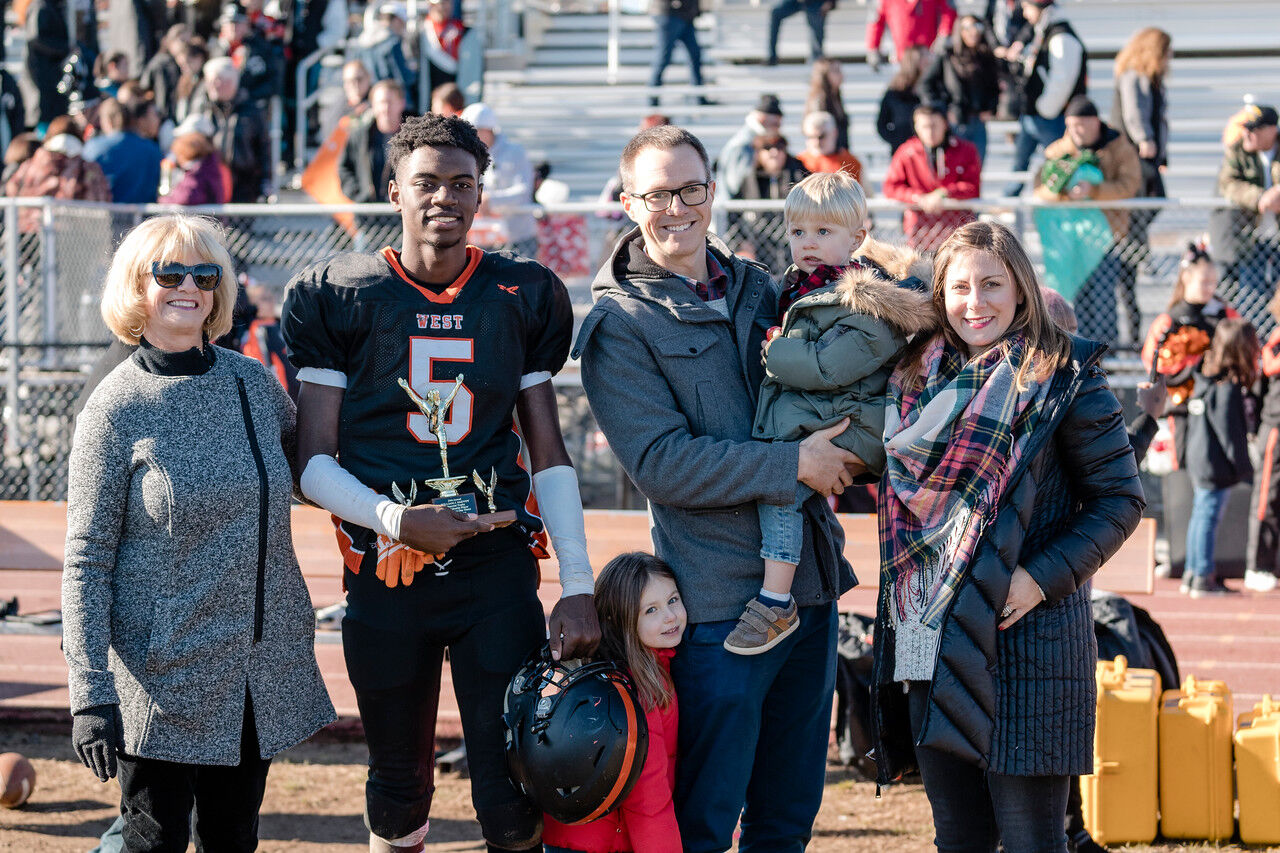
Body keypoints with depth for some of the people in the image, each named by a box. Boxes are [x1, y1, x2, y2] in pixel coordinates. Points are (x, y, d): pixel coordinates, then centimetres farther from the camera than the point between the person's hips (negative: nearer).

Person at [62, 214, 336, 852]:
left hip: (261, 673, 5)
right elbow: (87, 562, -9)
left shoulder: (253, 382, 5)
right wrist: (90, 695, -15)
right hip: (163, 677, -5)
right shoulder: (117, 407, -7)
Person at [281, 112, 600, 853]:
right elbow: (314, 460, 0)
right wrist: (394, 519, -18)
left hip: (498, 569, 0)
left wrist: (579, 586, 1)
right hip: (385, 573, 0)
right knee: (400, 792, 10)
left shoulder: (525, 297, 7)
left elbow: (549, 453, 10)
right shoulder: (339, 299, 1)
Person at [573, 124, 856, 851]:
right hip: (720, 600, -6)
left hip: (812, 581, 6)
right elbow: (663, 464, -16)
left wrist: (842, 457, 3)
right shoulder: (618, 326, -6)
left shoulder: (757, 288, 12)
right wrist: (796, 464, -17)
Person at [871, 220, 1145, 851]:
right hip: (931, 640, 5)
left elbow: (1120, 499, -4)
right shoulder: (918, 377, 12)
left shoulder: (1064, 376, -4)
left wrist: (1044, 576, -15)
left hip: (1026, 634, -5)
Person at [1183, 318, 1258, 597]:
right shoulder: (1227, 388, -20)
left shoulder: (1205, 380, 8)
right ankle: (1203, 578, 1)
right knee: (1209, 517, -4)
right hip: (1216, 465, -10)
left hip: (1198, 460, 10)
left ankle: (1192, 574, 23)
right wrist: (1243, 467, -10)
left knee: (1199, 515, 16)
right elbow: (1230, 432, -19)